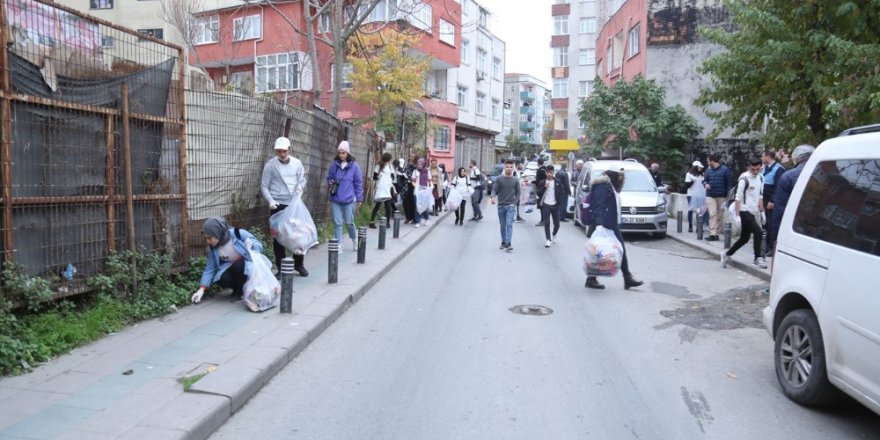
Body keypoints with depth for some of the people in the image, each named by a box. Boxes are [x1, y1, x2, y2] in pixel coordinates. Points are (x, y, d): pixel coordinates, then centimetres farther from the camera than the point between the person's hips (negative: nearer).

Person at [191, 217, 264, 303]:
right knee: (221, 279, -27)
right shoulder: (213, 248, -10)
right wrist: (201, 290, -13)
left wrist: (251, 244, -35)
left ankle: (239, 291, -7)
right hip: (232, 269, 3)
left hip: (247, 266, -3)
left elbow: (259, 246, -12)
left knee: (237, 265, -34)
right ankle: (240, 286, 5)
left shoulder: (239, 234, -22)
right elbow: (210, 269, -5)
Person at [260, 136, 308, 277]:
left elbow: (302, 181, 8)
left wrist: (297, 195, -10)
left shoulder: (297, 163, 3)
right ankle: (281, 268, 12)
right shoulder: (270, 164, -4)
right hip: (278, 205, -2)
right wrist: (271, 200, -16)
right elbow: (264, 186, -1)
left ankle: (299, 264, 21)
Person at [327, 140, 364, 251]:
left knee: (349, 222, 6)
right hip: (335, 199, 2)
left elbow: (358, 183, 1)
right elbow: (329, 178, 15)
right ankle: (338, 245, 10)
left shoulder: (354, 166, -3)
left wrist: (359, 198, 2)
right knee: (337, 223, 3)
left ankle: (354, 239, 34)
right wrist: (331, 182, -8)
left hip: (349, 199, -2)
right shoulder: (334, 165, 3)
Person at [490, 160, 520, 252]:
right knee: (503, 225, 10)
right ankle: (503, 242, 22)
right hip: (501, 206, 1)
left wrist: (514, 203, -4)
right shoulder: (499, 179, 1)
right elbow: (494, 190, -4)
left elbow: (518, 193, 8)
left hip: (511, 206, -1)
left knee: (509, 224, -14)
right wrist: (493, 197, -26)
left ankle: (508, 244, -18)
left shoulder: (515, 180, 3)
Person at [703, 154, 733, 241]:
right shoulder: (708, 171, 10)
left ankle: (717, 233, 14)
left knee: (719, 216, 6)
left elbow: (730, 183, -2)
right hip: (710, 196, 2)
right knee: (712, 214, -9)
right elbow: (704, 180, 19)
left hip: (722, 196, -2)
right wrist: (705, 184, -5)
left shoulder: (725, 170, -1)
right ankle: (712, 234, -14)